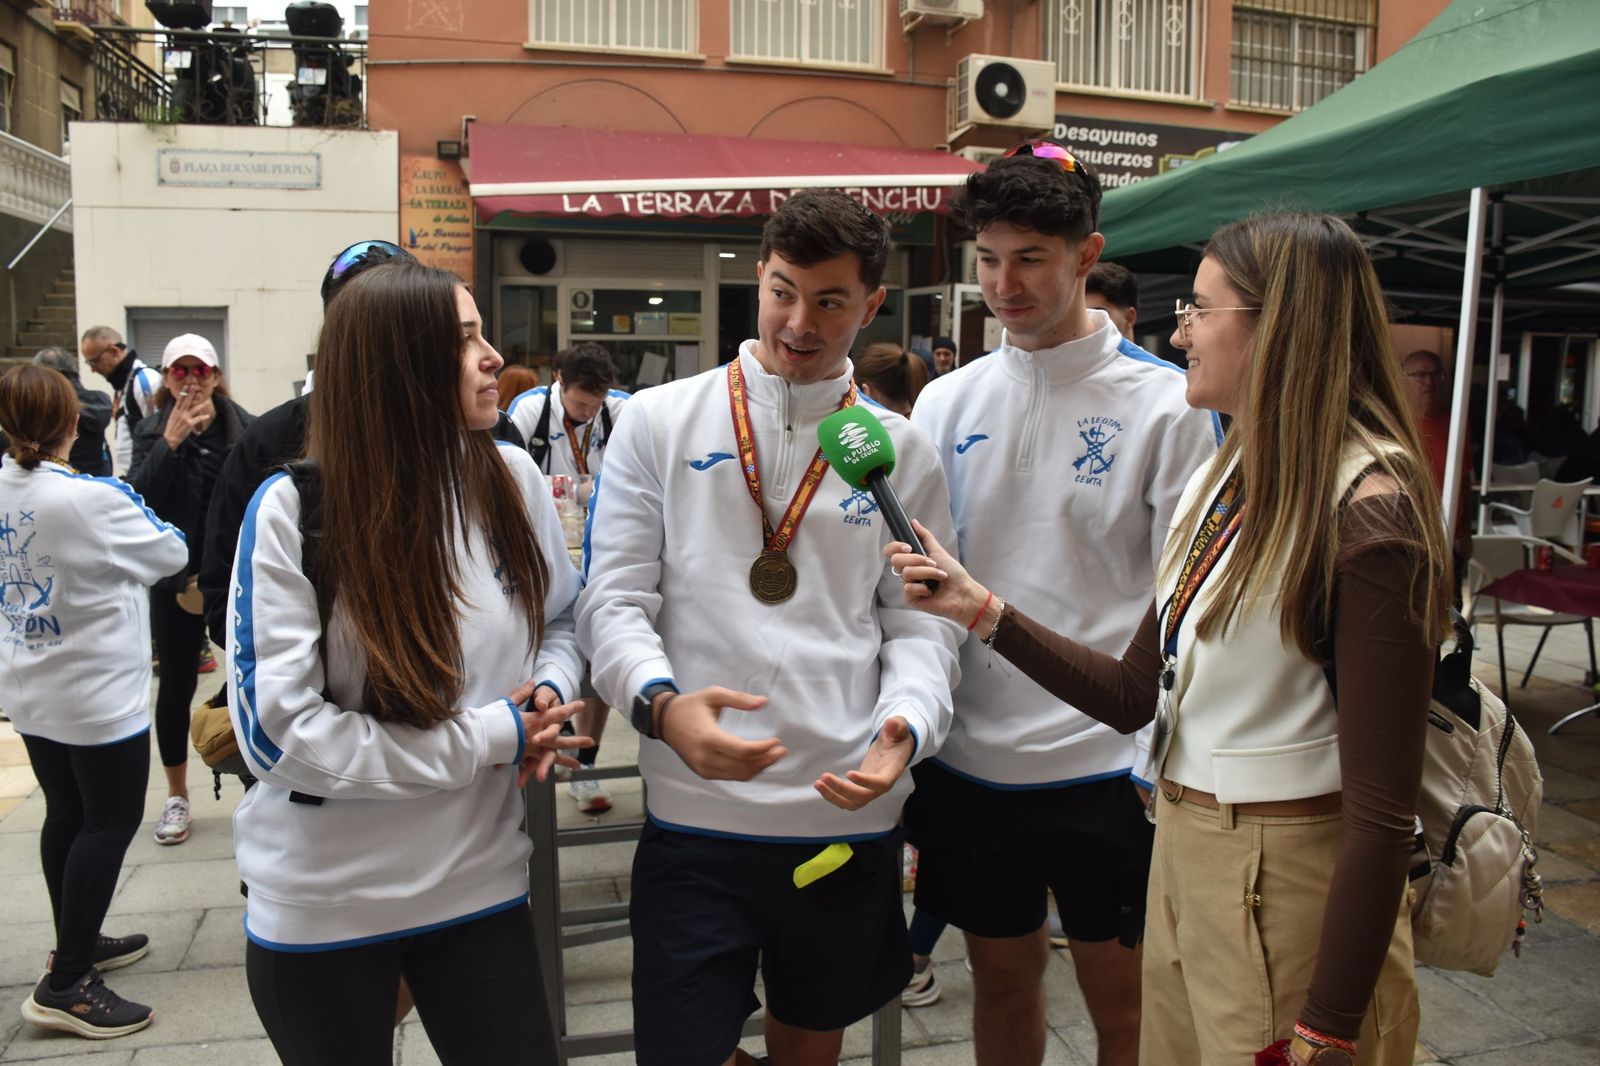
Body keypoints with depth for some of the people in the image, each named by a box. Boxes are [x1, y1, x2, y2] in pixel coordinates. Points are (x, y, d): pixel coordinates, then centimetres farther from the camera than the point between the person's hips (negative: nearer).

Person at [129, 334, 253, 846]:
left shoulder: (244, 428, -6)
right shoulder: (152, 431, -1)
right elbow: (138, 498, -14)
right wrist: (170, 442, -24)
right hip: (175, 577, 1)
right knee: (176, 685, 10)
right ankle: (177, 797, 25)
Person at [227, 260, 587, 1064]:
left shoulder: (513, 478, -5)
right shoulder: (292, 509, -16)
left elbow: (561, 621, 10)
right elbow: (277, 728, -19)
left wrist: (547, 693, -12)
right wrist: (489, 738, -19)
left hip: (478, 879, 3)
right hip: (319, 905, -2)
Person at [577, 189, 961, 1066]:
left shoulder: (901, 451, 5)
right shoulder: (659, 421, 0)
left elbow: (920, 621, 4)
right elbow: (613, 600, -2)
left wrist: (906, 728, -15)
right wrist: (663, 703, -21)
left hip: (848, 815, 2)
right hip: (694, 818, -2)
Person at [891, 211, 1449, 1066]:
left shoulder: (1365, 516, -20)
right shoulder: (1221, 483, 6)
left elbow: (1381, 813, -21)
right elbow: (1133, 696, 8)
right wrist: (982, 609, 1)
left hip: (1287, 884, -8)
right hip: (1181, 855, 8)